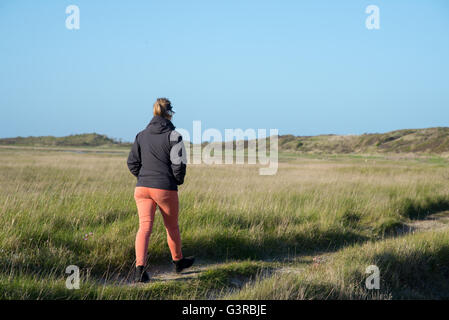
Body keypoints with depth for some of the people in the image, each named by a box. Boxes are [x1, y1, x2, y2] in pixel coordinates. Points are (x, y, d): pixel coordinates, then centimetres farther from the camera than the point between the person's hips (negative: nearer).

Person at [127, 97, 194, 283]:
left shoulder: (142, 135, 6)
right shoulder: (173, 136, -8)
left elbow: (132, 163, 7)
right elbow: (179, 164, -12)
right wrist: (179, 180, 7)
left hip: (142, 188, 3)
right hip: (166, 189, -3)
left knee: (144, 227, -3)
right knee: (172, 226, 16)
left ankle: (140, 268, -19)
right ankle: (178, 261, 36)